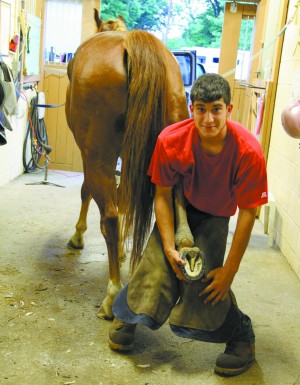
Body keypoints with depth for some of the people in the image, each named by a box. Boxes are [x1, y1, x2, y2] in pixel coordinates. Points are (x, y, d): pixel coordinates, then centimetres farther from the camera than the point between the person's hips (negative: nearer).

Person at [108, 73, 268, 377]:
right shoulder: (171, 140, -29)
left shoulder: (248, 151, -32)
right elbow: (163, 195, -16)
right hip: (179, 207, 1)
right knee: (158, 266, -12)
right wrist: (170, 247, -22)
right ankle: (127, 315, 21)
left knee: (205, 277, -16)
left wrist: (230, 269, -20)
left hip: (215, 216, -1)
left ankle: (242, 338, 10)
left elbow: (248, 213, -23)